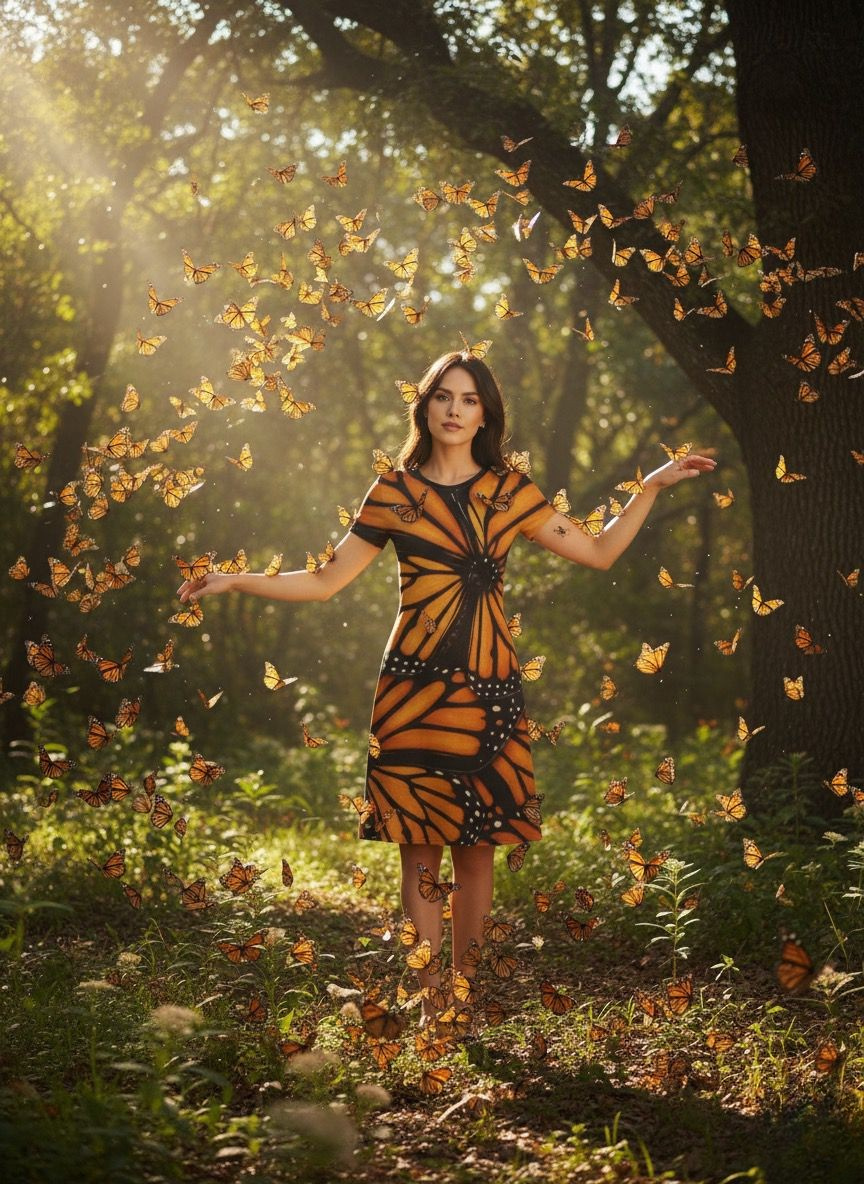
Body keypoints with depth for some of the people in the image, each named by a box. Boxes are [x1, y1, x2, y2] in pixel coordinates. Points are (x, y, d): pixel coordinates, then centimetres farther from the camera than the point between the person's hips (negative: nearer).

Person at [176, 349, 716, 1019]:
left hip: (490, 692, 2)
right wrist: (235, 581, -1)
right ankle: (430, 1006, 6)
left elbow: (599, 553, 14)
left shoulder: (510, 491, 10)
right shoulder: (394, 493, 5)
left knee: (477, 849, 4)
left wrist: (652, 487, 10)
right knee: (421, 851, -1)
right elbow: (326, 582, 7)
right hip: (416, 690, -2)